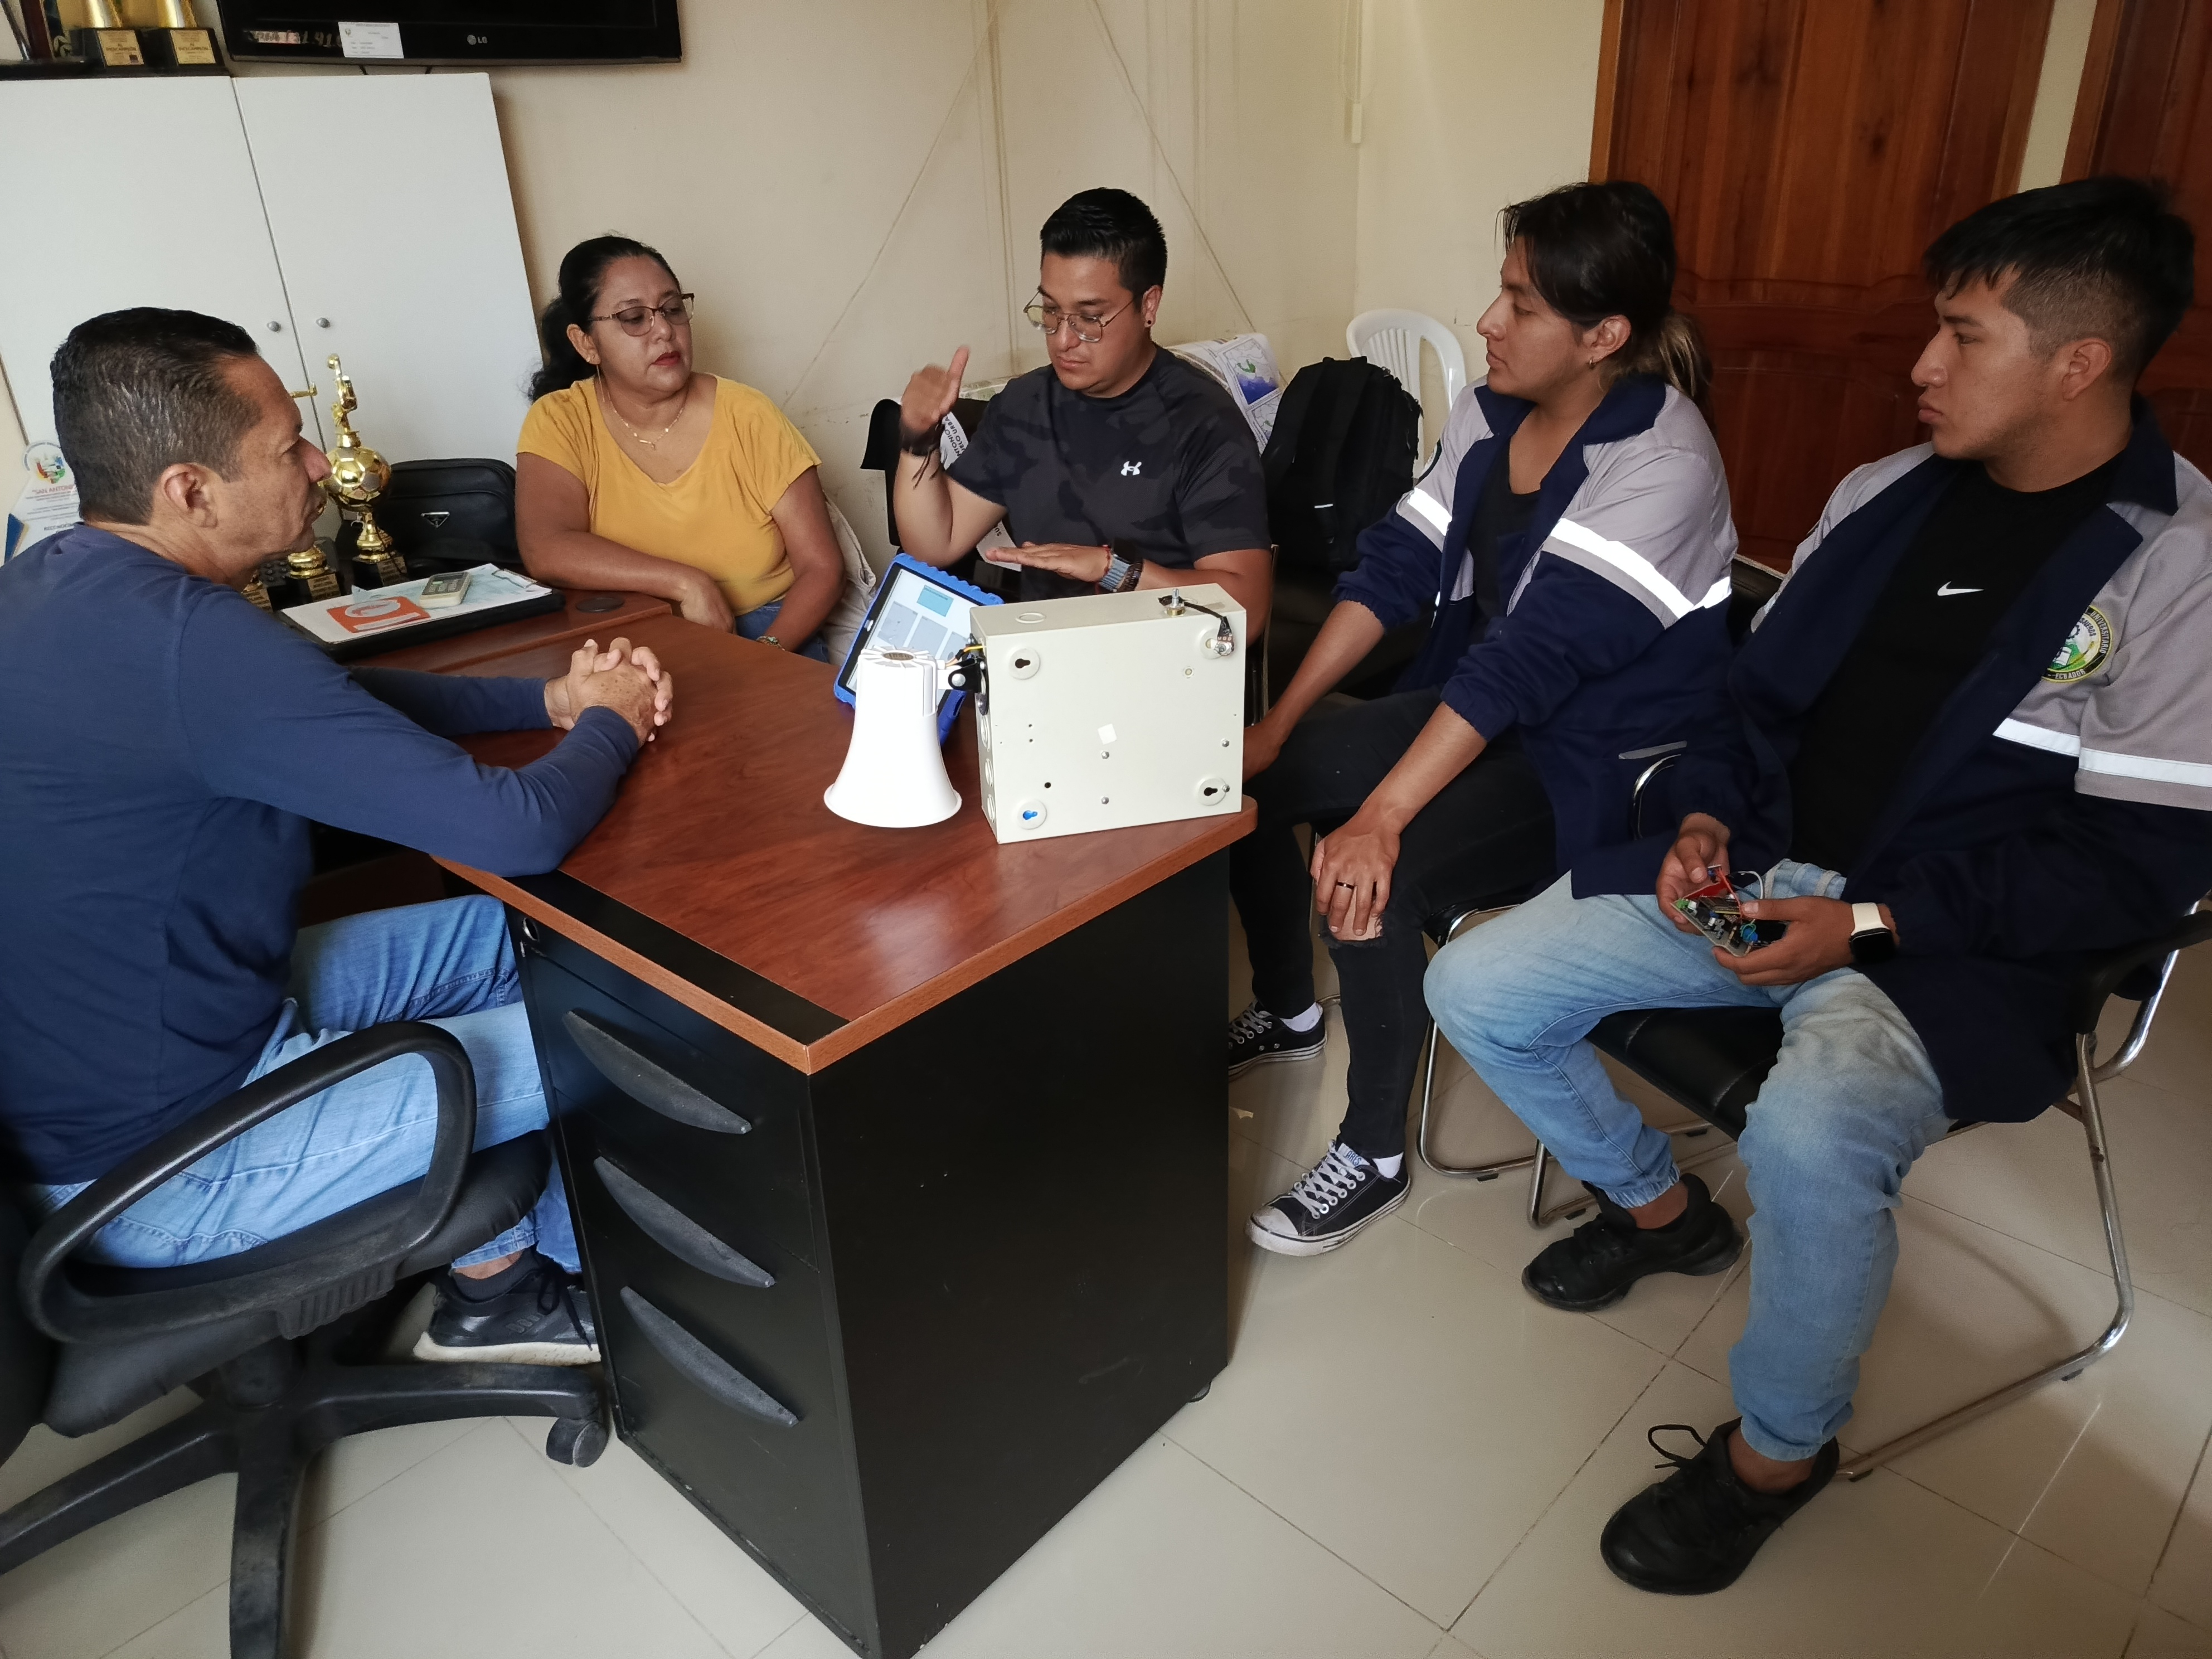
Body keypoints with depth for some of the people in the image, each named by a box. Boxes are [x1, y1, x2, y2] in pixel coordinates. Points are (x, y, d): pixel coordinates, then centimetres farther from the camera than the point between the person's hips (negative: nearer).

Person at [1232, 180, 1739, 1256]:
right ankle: (1289, 1011, 23)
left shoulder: (1661, 468, -23)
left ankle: (1373, 1156, -4)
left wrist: (1380, 817, -34)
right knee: (1246, 778, -1)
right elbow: (1393, 566, -1)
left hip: (1598, 760, -8)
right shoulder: (1490, 412, 1)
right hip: (1472, 711, 8)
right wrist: (1278, 724, -7)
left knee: (1369, 886, -29)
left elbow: (1529, 661, -30)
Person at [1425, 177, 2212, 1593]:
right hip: (1755, 875, 6)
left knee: (1812, 1130, -36)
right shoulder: (1888, 493, 9)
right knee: (1479, 991, -5)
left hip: (1949, 942, -6)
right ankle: (1659, 1205, 23)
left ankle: (1781, 1448, -3)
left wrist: (1869, 920, -19)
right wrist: (1709, 818, -2)